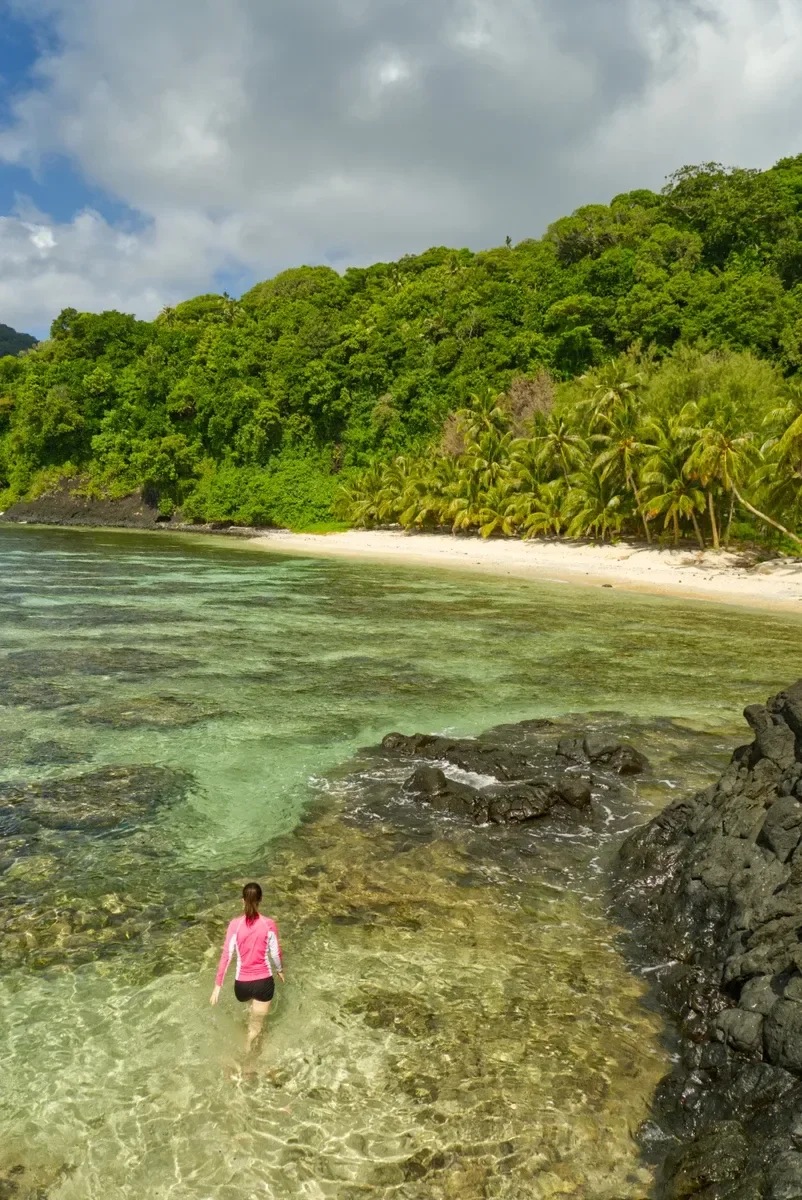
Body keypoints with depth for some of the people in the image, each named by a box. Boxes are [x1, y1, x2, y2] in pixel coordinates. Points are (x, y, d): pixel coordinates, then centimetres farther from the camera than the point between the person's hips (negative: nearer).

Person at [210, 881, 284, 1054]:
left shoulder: (235, 924, -13)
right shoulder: (269, 924, -13)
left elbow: (226, 955, -12)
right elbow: (275, 953, -3)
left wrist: (218, 984, -4)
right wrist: (280, 969, 18)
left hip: (242, 983, 3)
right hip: (264, 981, -3)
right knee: (256, 1027, 18)